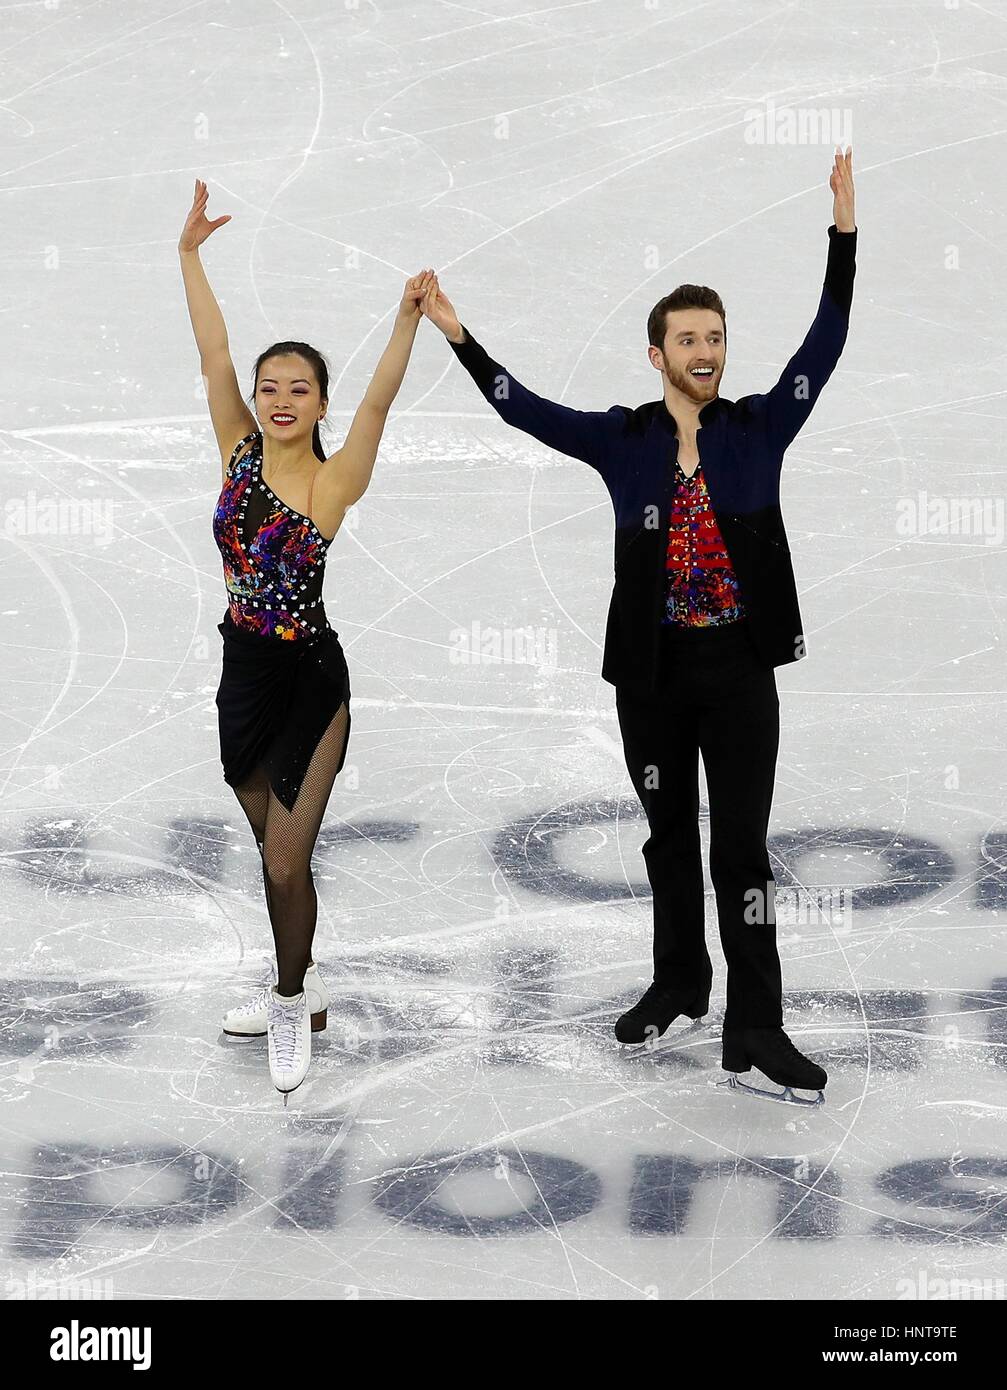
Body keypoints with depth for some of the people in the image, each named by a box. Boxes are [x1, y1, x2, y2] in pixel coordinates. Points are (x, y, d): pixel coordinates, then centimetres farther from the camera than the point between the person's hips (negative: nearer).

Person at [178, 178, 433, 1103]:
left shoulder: (334, 481, -11)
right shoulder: (240, 453, 1)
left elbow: (376, 405, -26)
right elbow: (212, 354, -2)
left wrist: (408, 321, -39)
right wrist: (190, 254, -4)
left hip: (309, 682, -5)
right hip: (244, 673, 5)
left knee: (286, 862, -4)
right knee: (279, 852, 18)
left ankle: (292, 1005, 17)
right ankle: (300, 988, 35)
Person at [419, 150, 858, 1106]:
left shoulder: (759, 428, 1)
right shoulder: (622, 439, 2)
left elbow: (823, 347, -3)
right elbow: (523, 409, 1)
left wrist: (843, 230, -8)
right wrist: (457, 336, -5)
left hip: (739, 667, -1)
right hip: (651, 670, 1)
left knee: (741, 843, -3)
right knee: (669, 836, 15)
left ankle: (754, 1030, 0)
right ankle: (678, 983, 32)